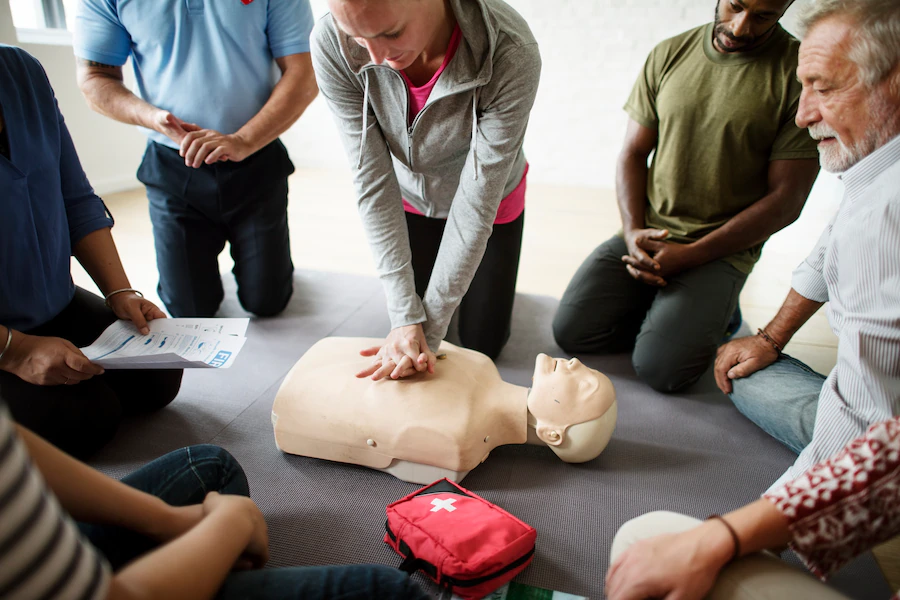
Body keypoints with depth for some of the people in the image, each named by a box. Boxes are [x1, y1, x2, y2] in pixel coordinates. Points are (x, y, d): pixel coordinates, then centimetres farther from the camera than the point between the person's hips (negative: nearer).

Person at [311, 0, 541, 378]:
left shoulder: (512, 55, -37)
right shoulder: (331, 44, -30)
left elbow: (477, 201, -32)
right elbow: (373, 183, -27)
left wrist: (429, 327, -28)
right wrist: (405, 317, -29)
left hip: (492, 202, -1)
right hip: (410, 200, 2)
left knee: (482, 344, 10)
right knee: (407, 326, 14)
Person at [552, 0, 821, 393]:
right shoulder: (669, 54, 5)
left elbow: (786, 199, -9)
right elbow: (632, 153, 8)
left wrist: (690, 255, -15)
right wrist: (633, 231, -8)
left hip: (722, 249, -3)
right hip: (647, 233, 4)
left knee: (659, 367, -19)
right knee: (570, 330, -10)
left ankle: (713, 309, 11)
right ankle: (663, 308, 14)